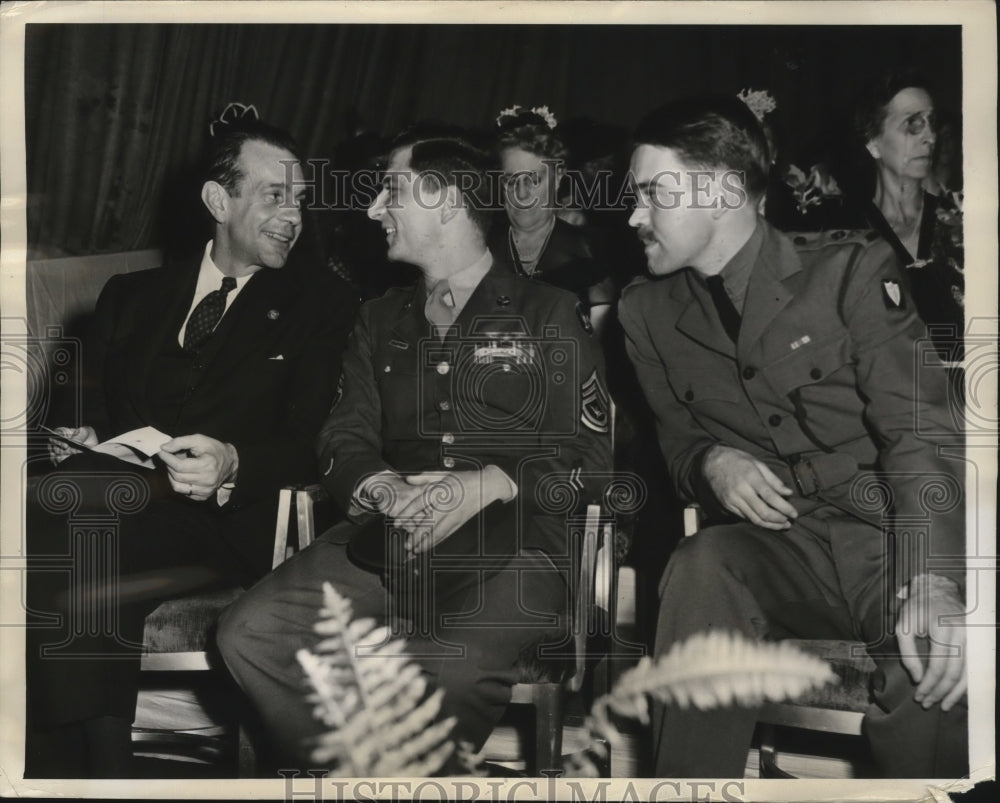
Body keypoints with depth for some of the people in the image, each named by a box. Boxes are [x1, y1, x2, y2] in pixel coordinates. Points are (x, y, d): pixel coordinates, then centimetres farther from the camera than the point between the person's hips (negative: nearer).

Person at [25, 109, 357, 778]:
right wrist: (82, 439, -1)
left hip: (225, 520, -3)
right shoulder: (131, 295, 23)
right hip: (117, 495, 4)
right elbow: (95, 405, 24)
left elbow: (312, 444, 2)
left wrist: (232, 465, -18)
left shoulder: (321, 303, 11)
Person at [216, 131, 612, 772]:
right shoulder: (382, 321, 23)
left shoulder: (547, 315, 9)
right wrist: (385, 489, -9)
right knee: (249, 634, -20)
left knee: (450, 669, -35)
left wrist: (488, 484, -14)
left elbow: (589, 455, 3)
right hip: (387, 539, 4)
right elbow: (345, 439, 15)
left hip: (509, 544, -4)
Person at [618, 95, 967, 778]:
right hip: (767, 549, 3)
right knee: (704, 566, -33)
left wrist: (933, 581, -26)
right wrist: (712, 464, -9)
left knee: (933, 673, -34)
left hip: (889, 537, -2)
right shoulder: (647, 312, 10)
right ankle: (689, 785, -19)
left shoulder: (853, 271, -2)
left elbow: (919, 432, -10)